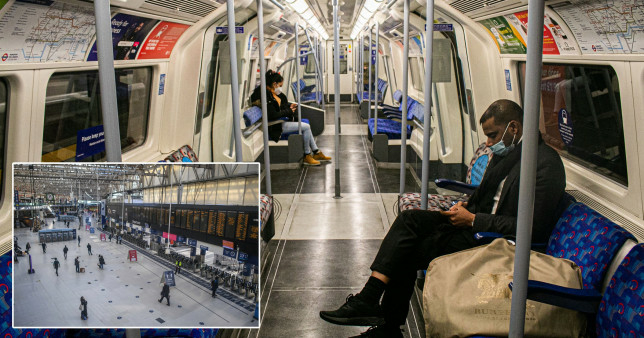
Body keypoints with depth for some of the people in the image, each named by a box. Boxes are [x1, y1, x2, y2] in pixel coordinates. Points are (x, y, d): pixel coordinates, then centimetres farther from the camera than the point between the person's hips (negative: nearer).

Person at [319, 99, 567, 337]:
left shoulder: (545, 164, -16)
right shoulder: (505, 152, 12)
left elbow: (532, 227, -22)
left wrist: (473, 219, -18)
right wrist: (466, 207, 1)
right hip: (477, 223, 9)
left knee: (405, 253, -15)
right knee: (409, 218, -9)